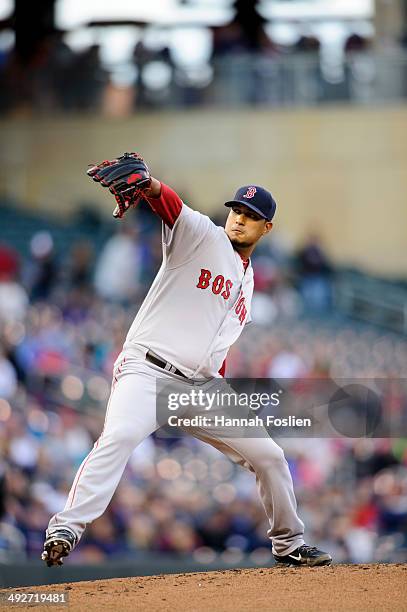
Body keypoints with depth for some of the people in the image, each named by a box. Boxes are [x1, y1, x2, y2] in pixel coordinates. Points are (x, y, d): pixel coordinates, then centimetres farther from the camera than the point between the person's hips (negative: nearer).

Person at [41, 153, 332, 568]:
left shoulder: (247, 280, 21)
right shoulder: (201, 234, 1)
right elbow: (170, 206, -21)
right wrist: (147, 183, -43)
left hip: (202, 386, 7)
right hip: (148, 371, -7)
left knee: (269, 456, 7)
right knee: (119, 435, -33)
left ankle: (289, 544, 26)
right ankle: (66, 529, -38)